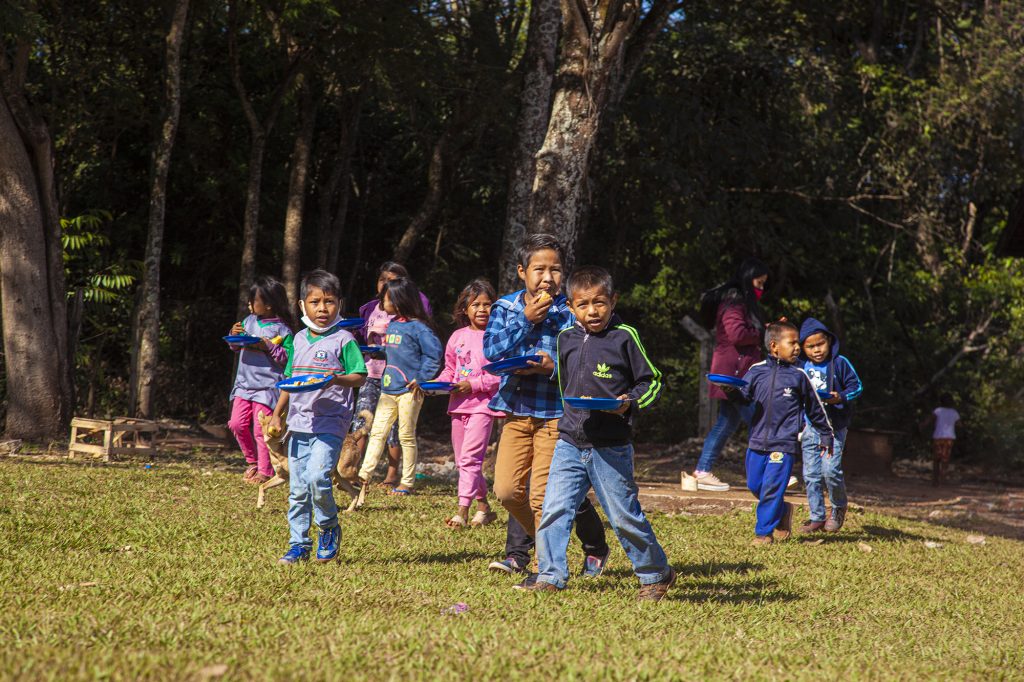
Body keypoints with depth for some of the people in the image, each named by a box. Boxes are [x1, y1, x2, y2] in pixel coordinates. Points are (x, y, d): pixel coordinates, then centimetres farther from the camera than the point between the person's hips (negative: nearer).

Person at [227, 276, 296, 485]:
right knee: (237, 423, 3)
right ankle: (252, 461, 22)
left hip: (267, 386, -7)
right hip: (244, 382, 7)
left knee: (261, 429, -6)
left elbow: (288, 358, -13)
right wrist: (234, 336, 0)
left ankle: (265, 470, 4)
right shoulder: (249, 321, 10)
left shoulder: (282, 330, -9)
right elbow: (236, 348, 20)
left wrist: (268, 347, -20)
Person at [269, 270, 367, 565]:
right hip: (299, 424, 6)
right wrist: (277, 414, 16)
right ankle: (299, 544, 16)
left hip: (330, 424, -6)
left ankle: (329, 527, 2)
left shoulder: (343, 340, -4)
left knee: (317, 476, -22)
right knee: (297, 488, 7)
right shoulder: (299, 340, 13)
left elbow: (360, 376, -8)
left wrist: (336, 379, -25)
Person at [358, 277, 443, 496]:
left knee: (407, 436, 1)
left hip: (409, 390, -8)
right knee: (377, 433, 6)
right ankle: (364, 477, 6)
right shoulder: (391, 325, 12)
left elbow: (435, 353, -16)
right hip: (388, 388, 8)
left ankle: (407, 483, 10)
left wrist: (421, 378, -16)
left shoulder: (417, 327, -13)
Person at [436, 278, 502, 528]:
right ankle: (483, 507, 24)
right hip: (459, 404, 7)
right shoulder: (458, 337, 11)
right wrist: (439, 383, 0)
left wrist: (475, 385, -17)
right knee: (462, 459, 12)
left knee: (470, 457, -15)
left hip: (483, 403, -7)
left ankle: (462, 511, -18)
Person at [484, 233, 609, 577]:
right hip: (516, 409, 4)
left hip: (556, 411, -4)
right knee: (507, 489, 1)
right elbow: (492, 350, -8)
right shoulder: (506, 307, 6)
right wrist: (525, 320, -14)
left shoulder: (571, 312, -6)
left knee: (543, 495, -7)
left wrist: (554, 368, -25)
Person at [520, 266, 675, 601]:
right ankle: (550, 576, 4)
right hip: (570, 443, 4)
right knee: (554, 509, -5)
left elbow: (651, 381, 0)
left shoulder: (625, 337, -6)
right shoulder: (566, 339, 8)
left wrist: (630, 403, -16)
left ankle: (656, 575, 20)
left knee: (625, 516, 3)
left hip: (611, 448, -4)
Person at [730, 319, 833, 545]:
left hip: (784, 443, -3)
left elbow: (815, 408, 11)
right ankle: (782, 511, 31)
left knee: (772, 488, -7)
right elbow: (743, 397, 4)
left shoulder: (798, 376, 2)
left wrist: (826, 435, 16)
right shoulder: (757, 371, 5)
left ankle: (764, 532, 3)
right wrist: (731, 390, -19)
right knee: (755, 485, 8)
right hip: (757, 440, 3)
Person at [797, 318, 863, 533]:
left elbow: (856, 386, -1)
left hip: (835, 426, -4)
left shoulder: (840, 362, -5)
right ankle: (817, 517, 13)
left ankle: (839, 508, 12)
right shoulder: (801, 366, 5)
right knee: (811, 474, 4)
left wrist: (841, 398, -15)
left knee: (830, 469, -13)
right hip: (809, 425, 4)